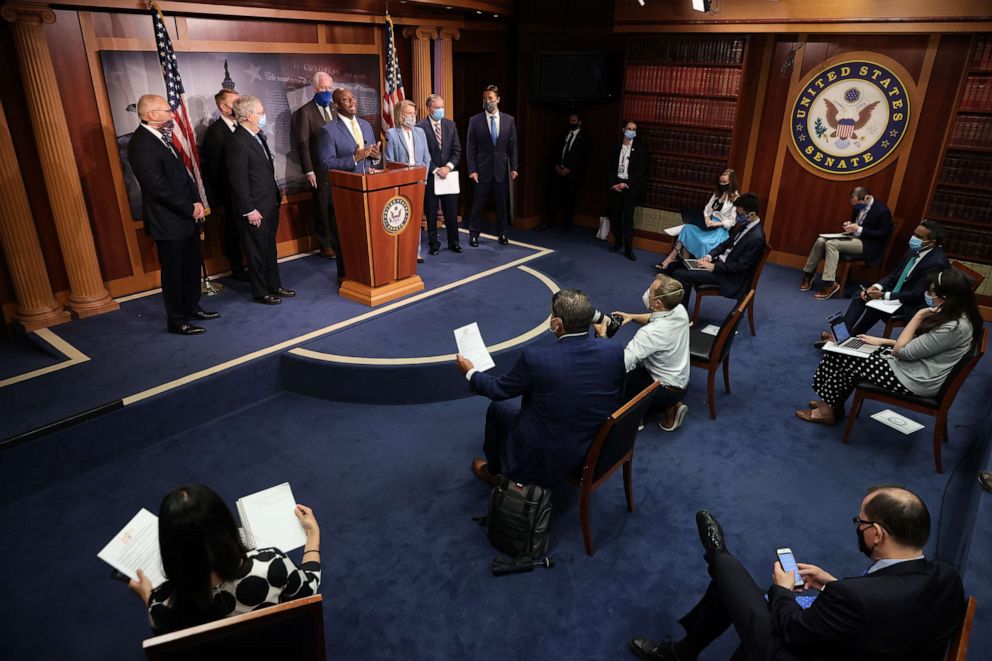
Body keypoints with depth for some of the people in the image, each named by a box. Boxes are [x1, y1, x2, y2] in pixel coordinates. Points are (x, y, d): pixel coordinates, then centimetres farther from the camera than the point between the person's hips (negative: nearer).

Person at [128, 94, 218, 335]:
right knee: (173, 271, 4)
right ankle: (176, 320, 17)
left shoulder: (161, 137, 9)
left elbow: (182, 173, 13)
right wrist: (190, 209, -14)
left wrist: (197, 202, 0)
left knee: (192, 266, 19)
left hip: (187, 216, 9)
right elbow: (159, 188, -23)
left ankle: (191, 307, 35)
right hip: (169, 221, -9)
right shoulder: (142, 145, -20)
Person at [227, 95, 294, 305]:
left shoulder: (259, 136, 9)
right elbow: (239, 181, -19)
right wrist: (250, 210, -18)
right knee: (257, 251, 5)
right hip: (256, 208, -9)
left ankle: (274, 285, 32)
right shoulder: (238, 142, -19)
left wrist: (276, 197, 16)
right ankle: (260, 292, 18)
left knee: (270, 248, 19)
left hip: (270, 204, 9)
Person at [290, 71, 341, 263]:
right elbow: (302, 144, -8)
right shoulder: (304, 112, -5)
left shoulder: (335, 110, 12)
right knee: (323, 209, 5)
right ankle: (325, 246, 16)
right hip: (320, 170, -4)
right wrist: (309, 171, -12)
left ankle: (338, 242, 20)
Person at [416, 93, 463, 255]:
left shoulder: (450, 125, 7)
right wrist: (435, 170, -13)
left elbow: (457, 150, 5)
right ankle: (434, 243, 17)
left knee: (451, 211, 8)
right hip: (430, 175, -3)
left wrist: (448, 167, -8)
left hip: (449, 174, 3)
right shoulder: (420, 127, -7)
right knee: (431, 213, 5)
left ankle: (453, 242, 20)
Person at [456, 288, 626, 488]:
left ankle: (494, 471, 44)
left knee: (498, 406, 21)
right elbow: (618, 396, 4)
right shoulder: (615, 351, -15)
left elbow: (498, 390, -9)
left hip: (551, 457, -4)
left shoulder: (536, 358, -26)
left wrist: (470, 372, 11)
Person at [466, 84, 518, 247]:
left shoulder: (509, 120, 4)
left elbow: (512, 146, 6)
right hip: (482, 170, -2)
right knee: (478, 204, 4)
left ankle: (502, 234, 22)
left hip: (502, 170, 2)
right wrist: (472, 170, -9)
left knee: (502, 204, 8)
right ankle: (474, 234, 16)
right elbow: (471, 148, -2)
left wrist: (513, 168, 1)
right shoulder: (475, 120, -2)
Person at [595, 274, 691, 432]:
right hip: (681, 379, 8)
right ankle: (673, 405, 16)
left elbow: (621, 363, -36)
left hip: (667, 390, -8)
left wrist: (602, 335, -24)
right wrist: (632, 316, -4)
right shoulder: (679, 310, -11)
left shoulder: (651, 333, -36)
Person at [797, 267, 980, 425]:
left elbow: (901, 351, -21)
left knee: (848, 361, -4)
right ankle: (832, 403, 11)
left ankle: (832, 409, 17)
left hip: (913, 381, -9)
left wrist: (919, 316, -18)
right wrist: (882, 341, 9)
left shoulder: (954, 327, -27)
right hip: (912, 366, 9)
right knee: (843, 352, 3)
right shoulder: (954, 315, 3)